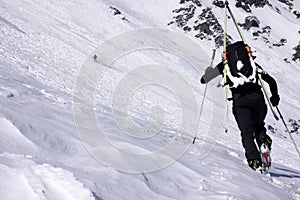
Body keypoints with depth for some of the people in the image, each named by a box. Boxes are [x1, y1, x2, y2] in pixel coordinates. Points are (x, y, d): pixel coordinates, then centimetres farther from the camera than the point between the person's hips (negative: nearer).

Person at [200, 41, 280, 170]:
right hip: (257, 98, 2)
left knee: (247, 132, 3)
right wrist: (275, 97, 40)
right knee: (258, 126, 24)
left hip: (240, 101, -2)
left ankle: (254, 160, -16)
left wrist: (208, 71, 45)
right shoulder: (253, 64, 25)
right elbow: (271, 81, 24)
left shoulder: (225, 65, 19)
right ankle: (263, 138, -8)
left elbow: (203, 80, 22)